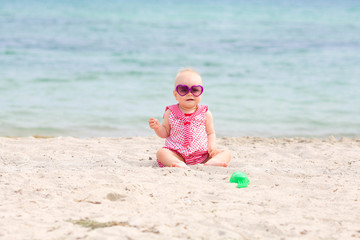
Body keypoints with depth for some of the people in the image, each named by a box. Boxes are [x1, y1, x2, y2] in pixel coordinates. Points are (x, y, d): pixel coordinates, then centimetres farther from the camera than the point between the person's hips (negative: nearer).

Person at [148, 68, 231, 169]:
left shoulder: (205, 113, 4)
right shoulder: (171, 113, 4)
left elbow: (210, 133, 11)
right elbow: (165, 133, 11)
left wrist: (212, 145, -9)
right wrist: (157, 127, -10)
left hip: (202, 154, 1)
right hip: (177, 154, -1)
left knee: (226, 153, -17)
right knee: (161, 152, -28)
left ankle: (212, 162, -47)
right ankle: (178, 164, -53)